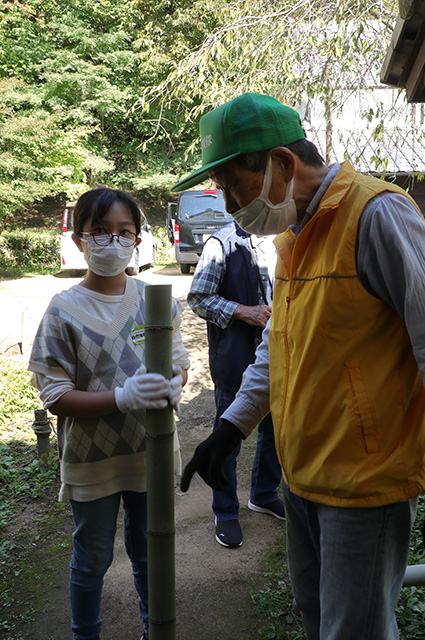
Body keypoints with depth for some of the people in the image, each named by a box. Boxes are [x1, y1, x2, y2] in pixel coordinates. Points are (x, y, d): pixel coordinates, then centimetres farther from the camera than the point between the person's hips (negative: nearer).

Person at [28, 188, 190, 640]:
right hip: (92, 461, -2)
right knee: (92, 560, 15)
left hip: (150, 452, 3)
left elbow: (179, 361, 6)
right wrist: (122, 397, -27)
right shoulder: (64, 310, -12)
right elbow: (54, 395, -14)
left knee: (148, 551, 21)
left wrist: (172, 385, -18)